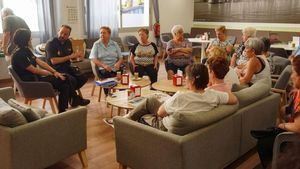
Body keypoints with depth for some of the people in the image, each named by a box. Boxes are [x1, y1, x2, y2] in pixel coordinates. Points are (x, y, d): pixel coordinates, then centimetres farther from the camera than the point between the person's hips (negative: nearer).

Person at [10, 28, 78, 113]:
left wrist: (55, 72, -6)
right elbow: (34, 70, -19)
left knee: (64, 78, -1)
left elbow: (40, 62, 5)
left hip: (36, 77, 9)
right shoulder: (18, 55, -19)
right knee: (63, 81, -14)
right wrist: (52, 74, -6)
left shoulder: (26, 50, 10)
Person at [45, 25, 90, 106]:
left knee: (83, 77, -11)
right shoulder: (51, 43, -14)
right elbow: (53, 61, -23)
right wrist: (69, 57, -21)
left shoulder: (68, 42, 8)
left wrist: (78, 55, -5)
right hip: (56, 69, -7)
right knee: (72, 80, -29)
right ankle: (74, 98, -2)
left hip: (67, 67, 7)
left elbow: (72, 57, 19)